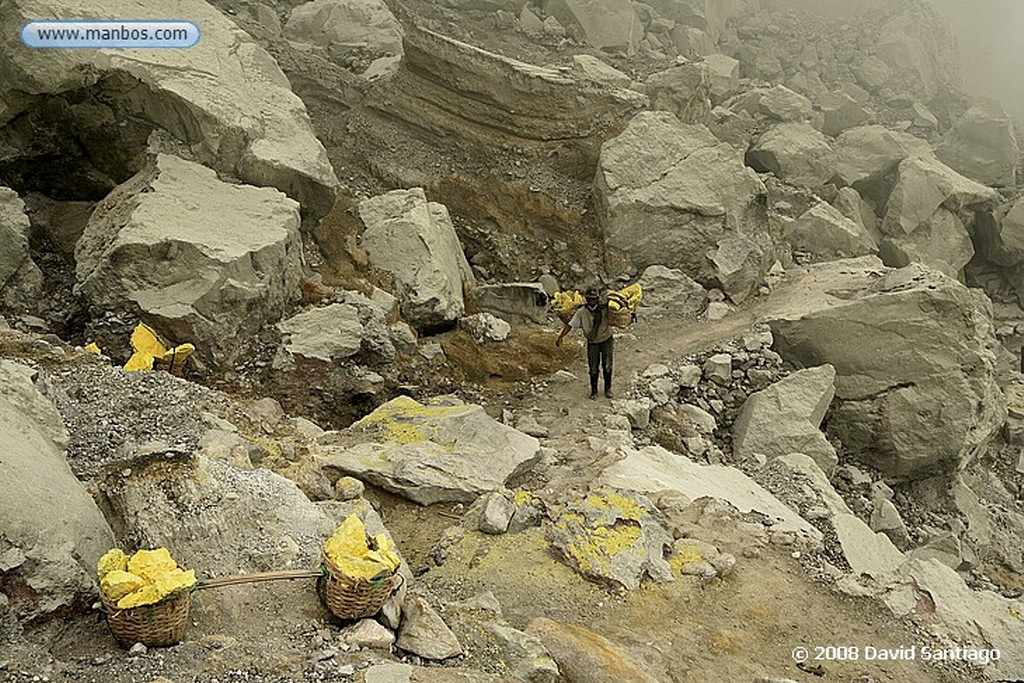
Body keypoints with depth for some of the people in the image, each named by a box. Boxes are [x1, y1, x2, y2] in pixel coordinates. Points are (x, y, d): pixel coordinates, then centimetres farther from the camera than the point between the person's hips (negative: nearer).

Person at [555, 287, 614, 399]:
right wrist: (560, 337, -26)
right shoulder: (581, 312, -17)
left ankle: (608, 389, 20)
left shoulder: (604, 308, -17)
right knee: (593, 368, 2)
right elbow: (570, 325, -18)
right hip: (592, 343, 0)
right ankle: (594, 390, 20)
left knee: (607, 366, 1)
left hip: (606, 340, 0)